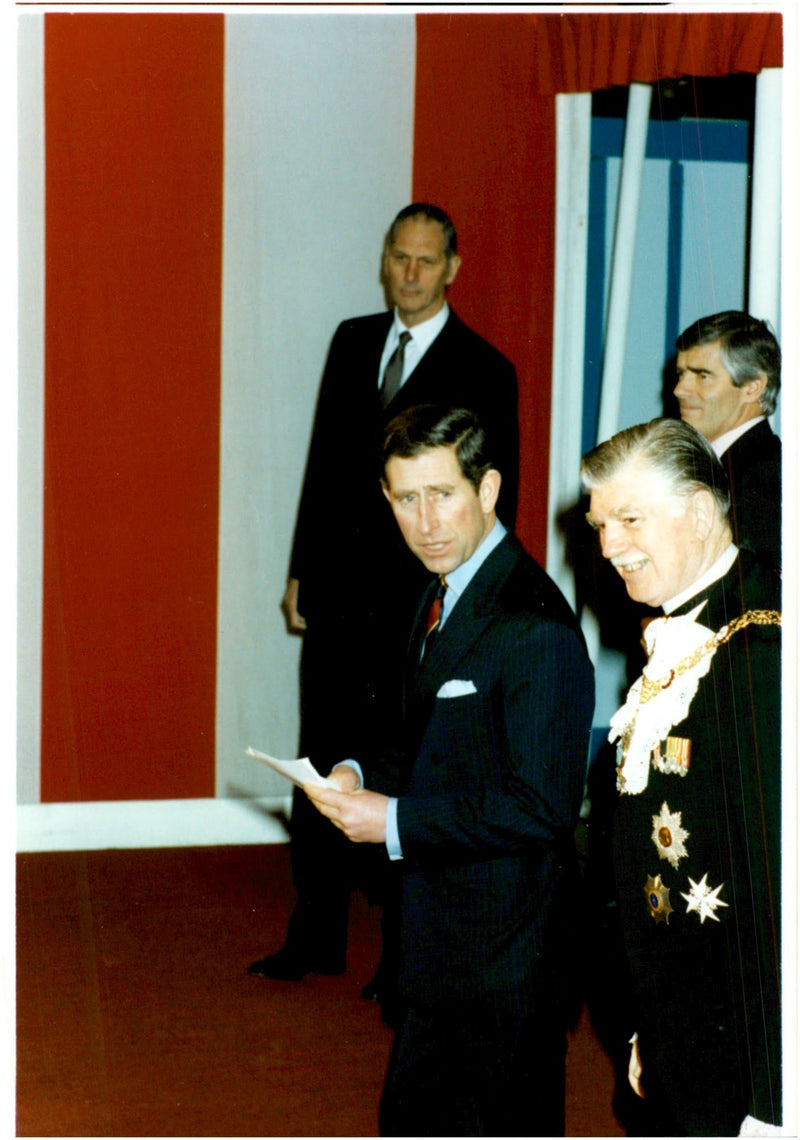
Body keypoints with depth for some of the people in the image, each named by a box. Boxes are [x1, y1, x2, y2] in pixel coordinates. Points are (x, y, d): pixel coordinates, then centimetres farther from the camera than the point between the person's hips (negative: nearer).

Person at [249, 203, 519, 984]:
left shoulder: (483, 371, -5)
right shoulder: (352, 341, 10)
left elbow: (495, 502, -5)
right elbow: (323, 460, 13)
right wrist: (301, 570, 10)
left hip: (421, 601, -5)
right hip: (337, 595, 5)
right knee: (323, 764, 10)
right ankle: (316, 934, 22)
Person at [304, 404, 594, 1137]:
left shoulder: (535, 628, -23)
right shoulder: (446, 594, 7)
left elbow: (542, 804, -25)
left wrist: (398, 822, -22)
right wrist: (364, 774, 0)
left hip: (506, 943, -9)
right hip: (441, 925, 9)